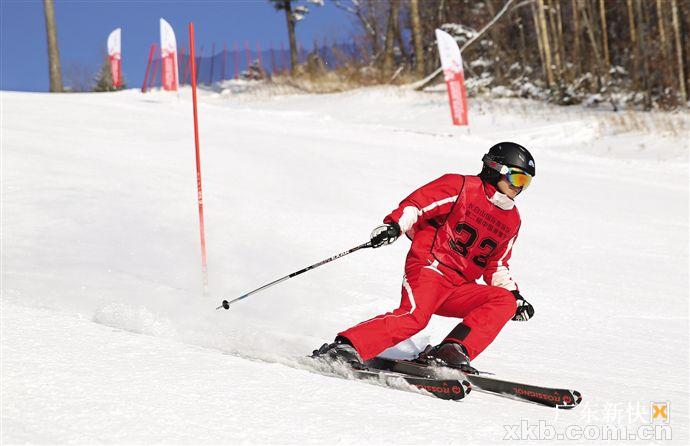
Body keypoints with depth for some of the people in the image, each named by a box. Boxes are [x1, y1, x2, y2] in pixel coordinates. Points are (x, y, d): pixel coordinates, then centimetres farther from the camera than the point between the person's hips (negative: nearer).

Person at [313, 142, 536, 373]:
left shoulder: (511, 220, 20)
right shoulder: (462, 187, 0)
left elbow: (497, 267, 28)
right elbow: (417, 204, -6)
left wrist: (515, 295, 15)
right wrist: (394, 225, -24)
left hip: (458, 288, 7)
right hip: (429, 267, -7)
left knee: (505, 302, -15)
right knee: (415, 315, -31)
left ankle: (451, 352, -27)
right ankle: (347, 346, -34)